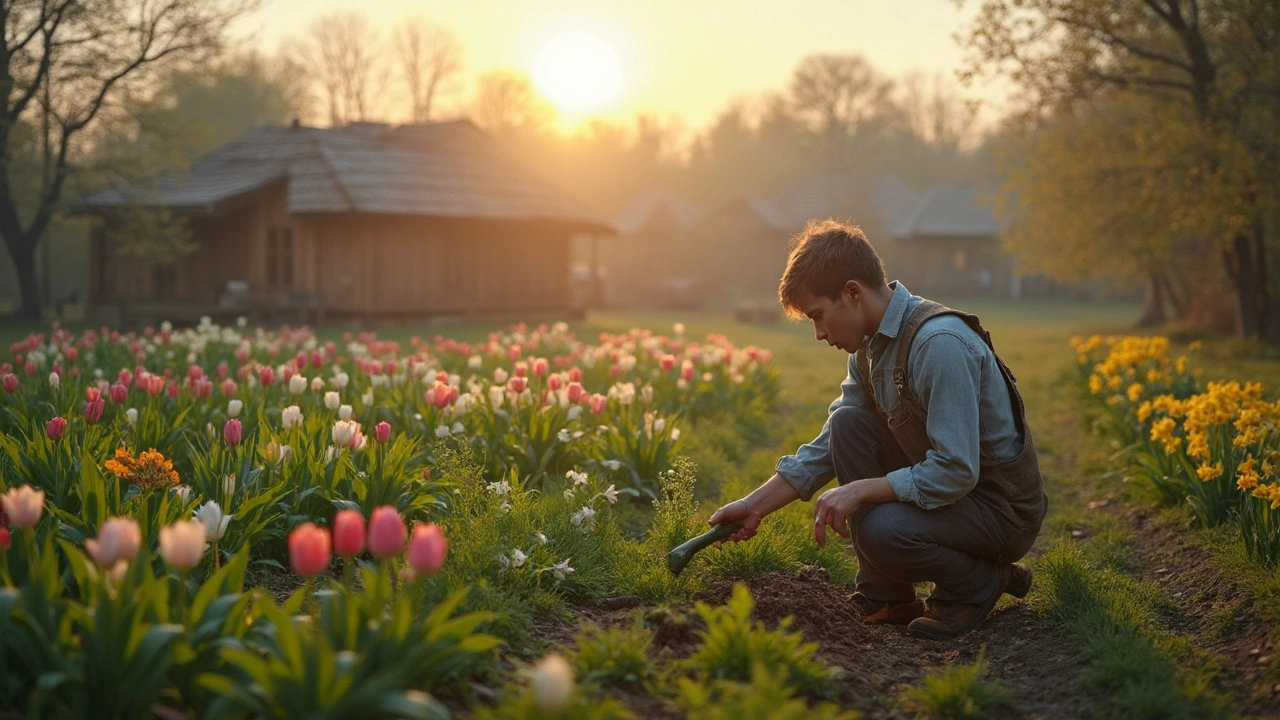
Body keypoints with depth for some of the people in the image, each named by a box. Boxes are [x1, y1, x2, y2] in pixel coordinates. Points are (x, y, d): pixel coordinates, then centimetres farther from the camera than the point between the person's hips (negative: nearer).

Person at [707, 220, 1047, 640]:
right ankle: (887, 597, 2)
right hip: (942, 488, 9)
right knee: (848, 423, -5)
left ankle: (980, 583, 0)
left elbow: (955, 473, -29)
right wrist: (754, 507, 4)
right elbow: (829, 449, 10)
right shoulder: (870, 346, 4)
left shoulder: (938, 343, -26)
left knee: (882, 529, -32)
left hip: (1004, 510, -9)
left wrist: (859, 491, -25)